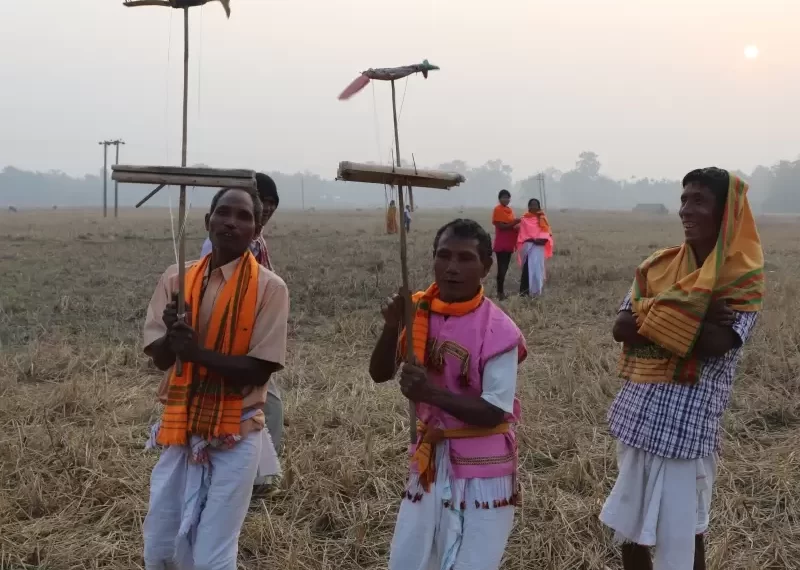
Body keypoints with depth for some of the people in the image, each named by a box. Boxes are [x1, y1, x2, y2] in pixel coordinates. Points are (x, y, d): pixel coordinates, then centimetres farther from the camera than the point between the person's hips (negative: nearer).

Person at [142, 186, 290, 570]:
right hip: (180, 428, 4)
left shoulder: (269, 287, -9)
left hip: (235, 435, -4)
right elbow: (159, 357, 1)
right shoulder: (177, 279, 3)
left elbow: (260, 368, -13)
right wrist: (174, 336, -21)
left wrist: (196, 351, -25)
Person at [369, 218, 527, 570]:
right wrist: (392, 327, -18)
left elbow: (493, 413, -21)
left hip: (480, 468, -5)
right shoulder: (419, 312, -2)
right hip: (429, 458, 6)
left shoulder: (499, 331, -18)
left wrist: (431, 392, -32)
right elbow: (379, 374, 0)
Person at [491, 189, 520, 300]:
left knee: (505, 268, 10)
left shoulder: (510, 210, 15)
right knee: (501, 269, -8)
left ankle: (501, 291, 16)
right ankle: (500, 292, -6)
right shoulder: (498, 209, -9)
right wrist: (514, 223, -20)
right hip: (501, 244, -8)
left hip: (509, 244, 8)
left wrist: (517, 226, 2)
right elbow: (500, 226, -17)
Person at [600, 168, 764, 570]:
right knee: (628, 522, 16)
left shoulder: (743, 278, -8)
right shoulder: (658, 266, 5)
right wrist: (692, 320, -17)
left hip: (687, 420, -5)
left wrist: (654, 314, -13)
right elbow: (621, 328, -6)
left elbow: (714, 344, -22)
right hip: (638, 411, 5)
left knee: (681, 530, 4)